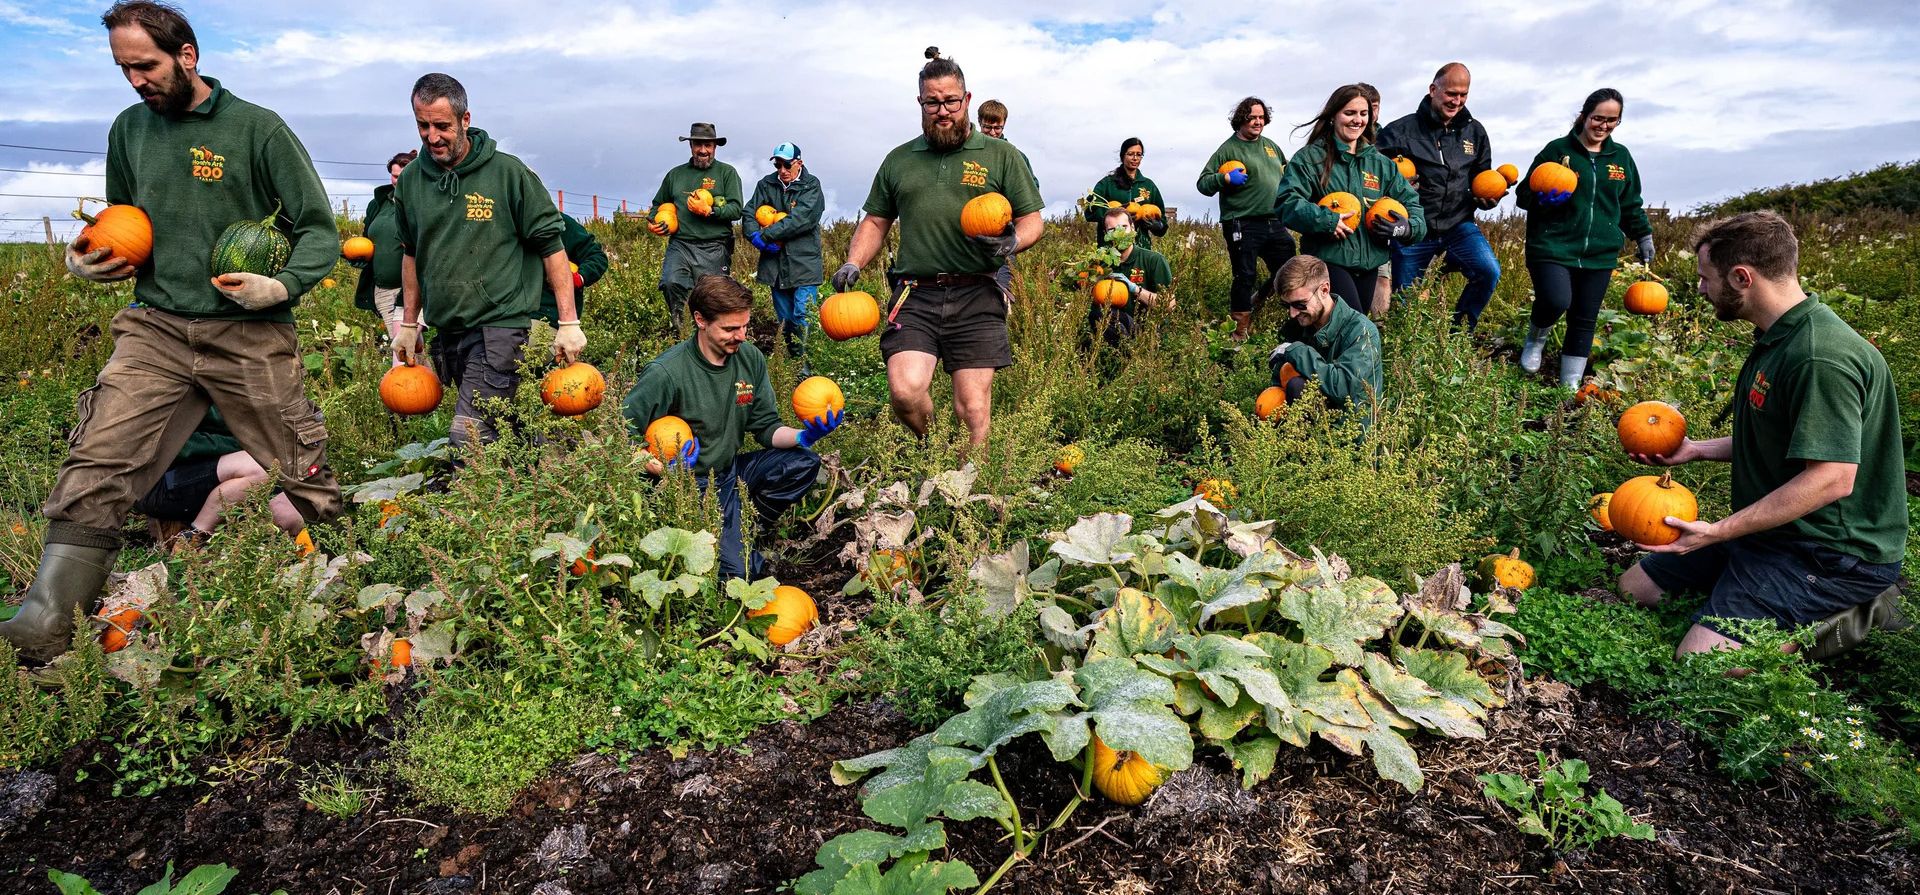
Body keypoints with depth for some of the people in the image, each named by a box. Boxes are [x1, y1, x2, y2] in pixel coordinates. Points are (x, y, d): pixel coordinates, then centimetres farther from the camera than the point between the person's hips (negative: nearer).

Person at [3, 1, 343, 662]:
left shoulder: (257, 128, -1)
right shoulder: (129, 130, 15)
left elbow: (319, 230, -1)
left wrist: (282, 286, -17)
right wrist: (86, 262, 8)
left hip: (250, 335, -4)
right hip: (155, 328, 4)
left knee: (306, 479, 0)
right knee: (95, 464, -11)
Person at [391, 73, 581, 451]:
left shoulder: (507, 172, -6)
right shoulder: (411, 179, 9)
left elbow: (552, 245, -4)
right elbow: (412, 254, 22)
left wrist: (568, 323, -9)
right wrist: (409, 324, 21)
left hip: (499, 325, -6)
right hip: (446, 332, 6)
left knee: (468, 436, -18)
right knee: (502, 432, 12)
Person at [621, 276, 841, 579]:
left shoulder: (750, 358, -2)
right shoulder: (666, 372, -20)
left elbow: (766, 427, 2)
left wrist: (802, 436, -17)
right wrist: (664, 470, -27)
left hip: (733, 470, 6)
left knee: (804, 464, -14)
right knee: (738, 569, -21)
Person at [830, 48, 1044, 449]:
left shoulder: (1001, 155, 10)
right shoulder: (898, 160, 18)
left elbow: (1032, 220, 9)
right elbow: (875, 221, 23)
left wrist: (1013, 243, -13)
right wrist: (853, 264, 6)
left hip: (976, 298, -1)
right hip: (914, 296, 2)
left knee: (973, 410, -4)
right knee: (905, 390, -17)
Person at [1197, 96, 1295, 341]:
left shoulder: (1270, 145, 18)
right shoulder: (1229, 149, -2)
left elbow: (1288, 171, 35)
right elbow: (1203, 183, -6)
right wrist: (1226, 178, -20)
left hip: (1275, 224, 7)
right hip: (1244, 227, -7)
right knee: (1245, 277, -4)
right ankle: (1240, 328, 7)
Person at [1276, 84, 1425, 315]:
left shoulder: (1381, 163, 13)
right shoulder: (1310, 157, -3)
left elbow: (1411, 202, 14)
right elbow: (1286, 202, -13)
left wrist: (1407, 227, -7)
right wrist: (1326, 220, -24)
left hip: (1369, 262, 6)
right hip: (1328, 260, -6)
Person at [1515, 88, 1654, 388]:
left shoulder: (1621, 156, 13)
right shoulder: (1558, 149, -1)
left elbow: (1631, 205, 23)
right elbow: (1523, 194, 0)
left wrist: (1644, 236, 20)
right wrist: (1545, 198, -20)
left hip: (1600, 254, 4)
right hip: (1553, 248, -4)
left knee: (1584, 321, 4)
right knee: (1557, 301, -27)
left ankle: (1570, 384, 15)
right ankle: (1536, 339, 7)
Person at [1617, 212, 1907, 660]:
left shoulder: (1821, 358, -26)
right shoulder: (1779, 339, 9)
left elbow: (1832, 478, -30)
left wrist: (1717, 532, -29)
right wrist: (1695, 450, 12)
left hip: (1833, 555, -10)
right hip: (1772, 532, 10)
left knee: (1698, 662, -25)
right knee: (1634, 585, 11)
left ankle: (1836, 623, -1)